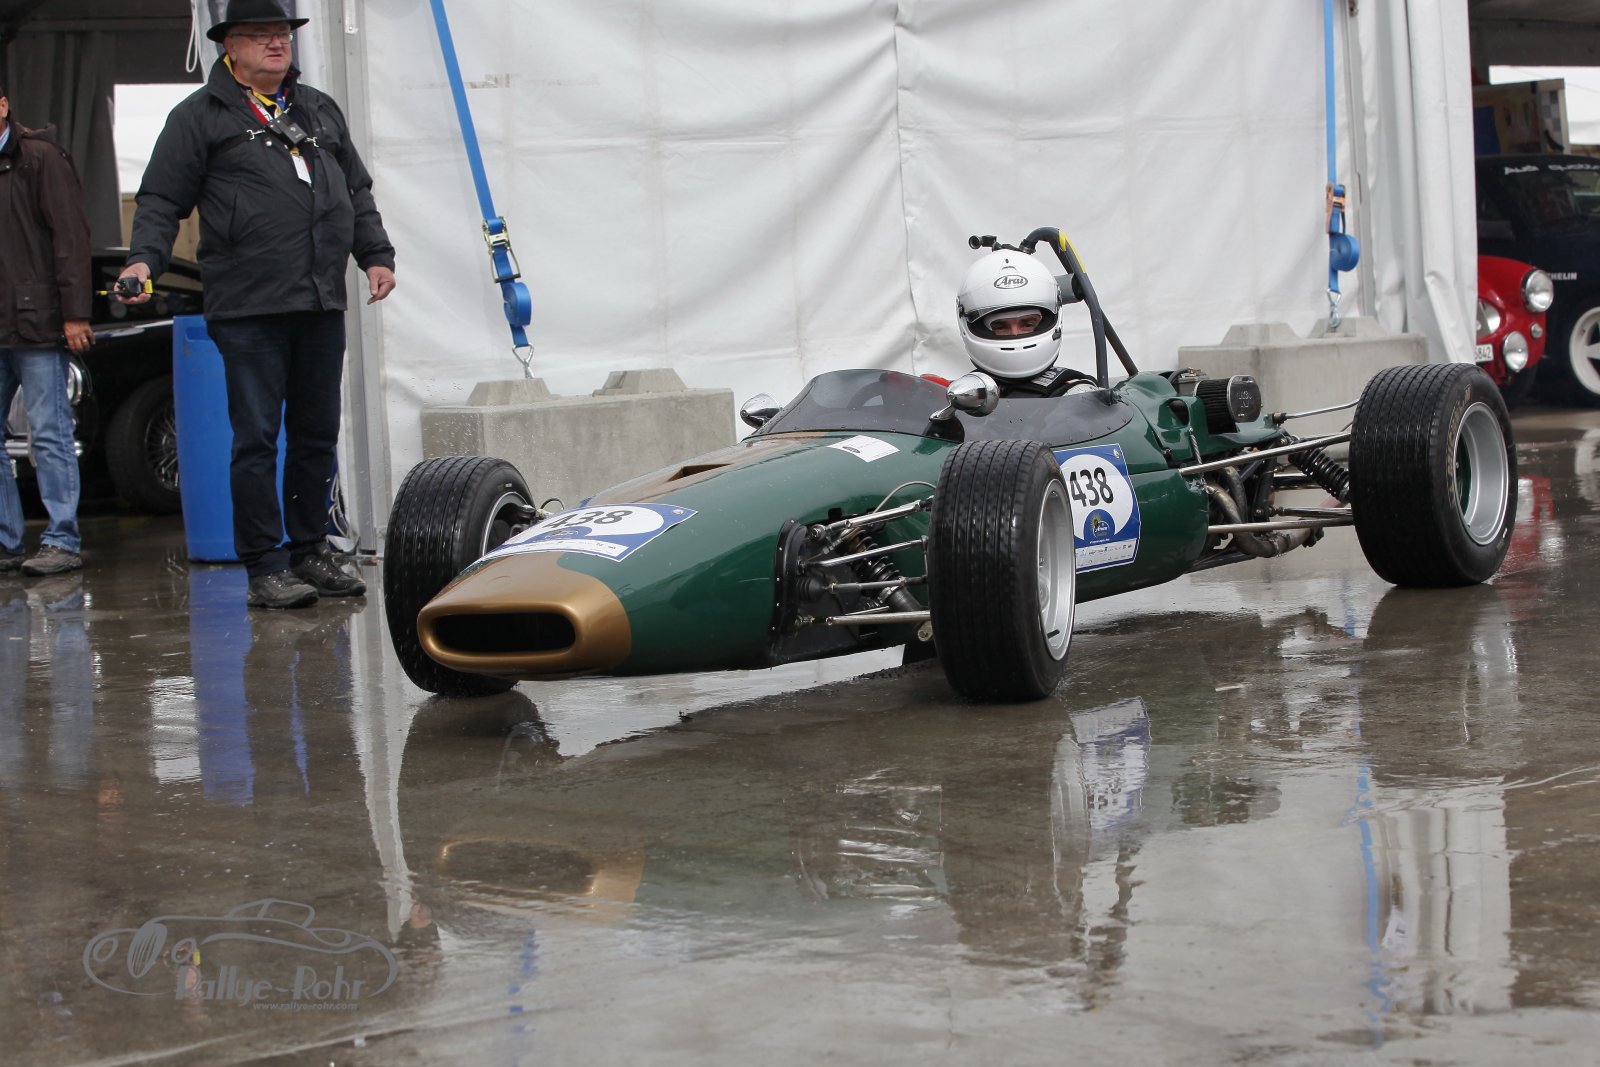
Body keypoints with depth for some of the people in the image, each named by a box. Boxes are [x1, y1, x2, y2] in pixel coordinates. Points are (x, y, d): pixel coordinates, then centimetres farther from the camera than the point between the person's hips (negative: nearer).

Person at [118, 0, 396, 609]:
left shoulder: (321, 111, 19)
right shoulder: (199, 117, 2)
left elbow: (356, 192, 25)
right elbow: (162, 200, -1)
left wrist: (375, 255, 16)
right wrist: (144, 260, -15)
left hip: (322, 306, 6)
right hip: (248, 308, -6)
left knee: (318, 436, 10)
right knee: (257, 439, -5)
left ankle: (310, 553, 21)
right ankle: (265, 569, -1)